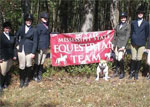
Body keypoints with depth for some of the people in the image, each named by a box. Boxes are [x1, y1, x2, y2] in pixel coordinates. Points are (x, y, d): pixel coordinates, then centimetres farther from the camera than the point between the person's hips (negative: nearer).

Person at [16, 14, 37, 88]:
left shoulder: (34, 30, -2)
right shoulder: (21, 28, 7)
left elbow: (35, 42, -4)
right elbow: (17, 36, 23)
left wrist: (33, 52, -9)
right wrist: (17, 45, 11)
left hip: (29, 51, -2)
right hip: (21, 50, 2)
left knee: (28, 66, 5)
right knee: (21, 66, 4)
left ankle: (27, 80, 24)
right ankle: (21, 80, 18)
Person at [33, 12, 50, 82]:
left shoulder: (47, 26, 13)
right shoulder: (39, 26, -7)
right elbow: (37, 37, -10)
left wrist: (48, 46, 13)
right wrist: (37, 47, -14)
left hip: (46, 47, 7)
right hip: (40, 47, -6)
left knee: (42, 62, 12)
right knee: (37, 62, 1)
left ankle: (39, 75, 21)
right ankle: (35, 76, 12)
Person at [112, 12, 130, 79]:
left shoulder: (127, 26, -4)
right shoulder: (118, 25, 11)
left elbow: (127, 36, -9)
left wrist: (124, 46, -14)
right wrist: (113, 44, 10)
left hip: (122, 43, -5)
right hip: (116, 43, 5)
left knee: (120, 58, -11)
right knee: (116, 58, 8)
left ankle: (122, 73, 5)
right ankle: (117, 71, 20)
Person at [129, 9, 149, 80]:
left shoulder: (146, 23, 6)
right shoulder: (133, 23, 12)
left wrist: (144, 42, 8)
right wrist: (133, 40, 9)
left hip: (141, 44, -1)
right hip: (134, 43, 1)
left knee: (139, 59, -1)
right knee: (133, 58, 0)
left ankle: (136, 73, 10)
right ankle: (132, 72, 15)